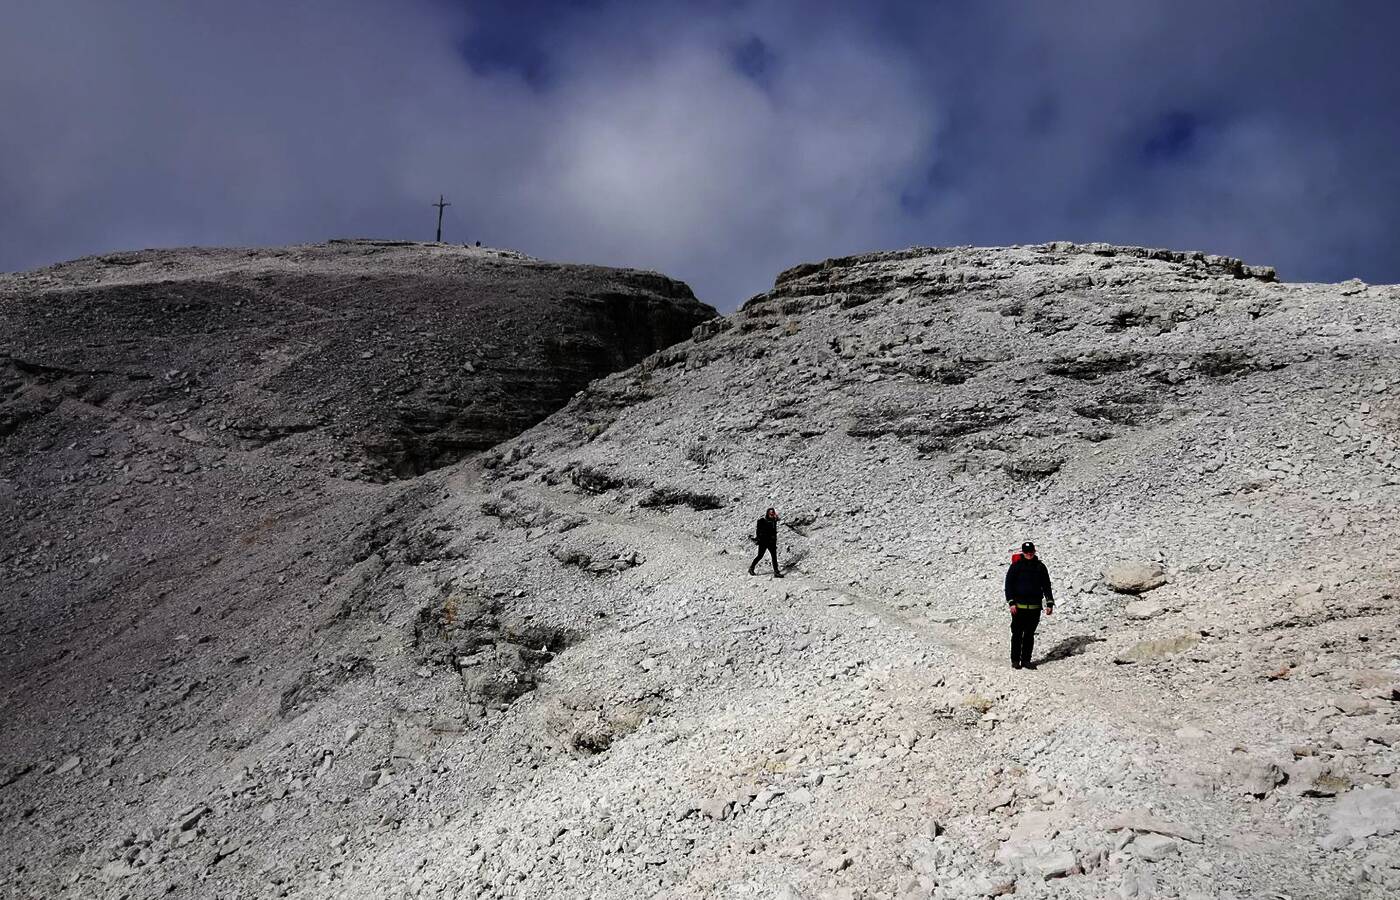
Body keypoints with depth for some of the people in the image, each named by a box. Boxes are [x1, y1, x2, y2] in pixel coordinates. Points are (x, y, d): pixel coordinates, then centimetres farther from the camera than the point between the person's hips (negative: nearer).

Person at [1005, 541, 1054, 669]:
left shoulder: (1040, 567, 9)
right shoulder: (1016, 566, 0)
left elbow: (1046, 586, 14)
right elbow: (1009, 585, -1)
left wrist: (1049, 603, 6)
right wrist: (1011, 602, -10)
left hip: (1035, 607, 3)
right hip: (1019, 606, -3)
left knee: (1030, 635, 7)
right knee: (1017, 634, 1)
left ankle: (1026, 660, 14)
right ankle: (1015, 660, 9)